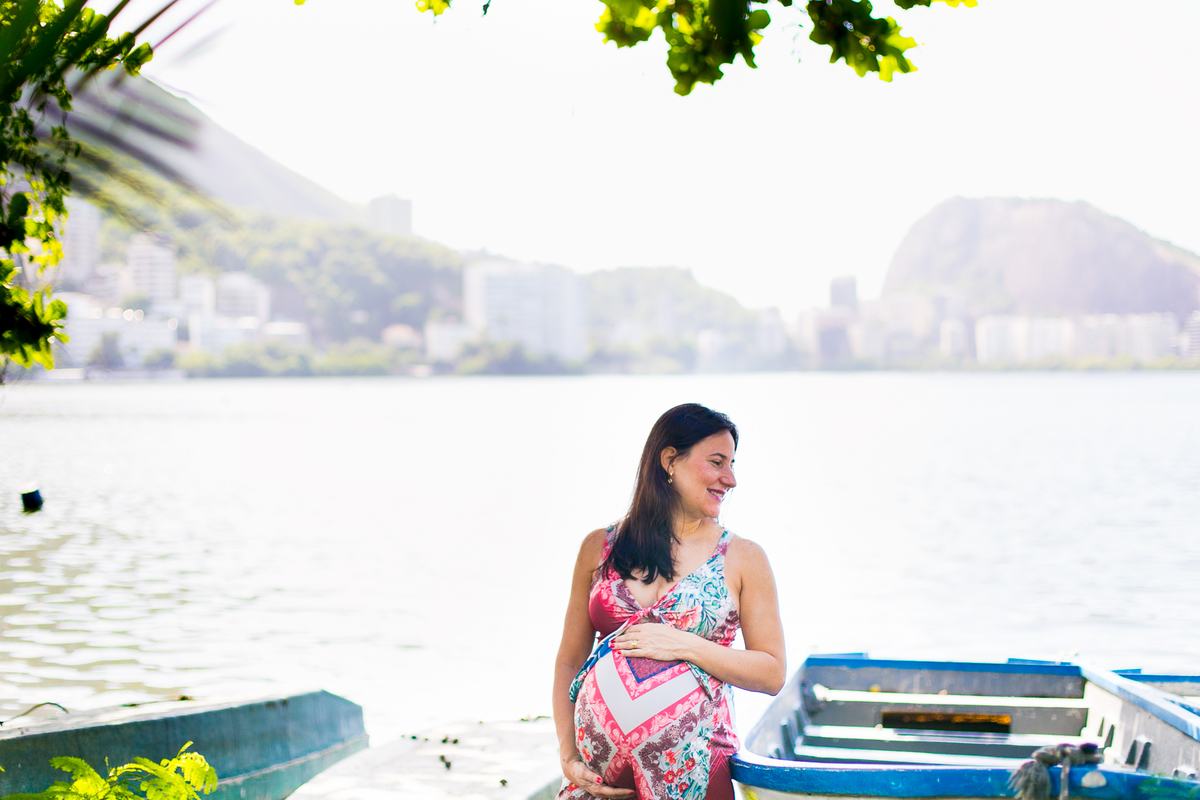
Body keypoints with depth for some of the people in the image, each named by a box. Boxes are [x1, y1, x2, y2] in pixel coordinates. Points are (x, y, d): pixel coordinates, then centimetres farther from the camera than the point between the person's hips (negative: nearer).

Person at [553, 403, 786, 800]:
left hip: (690, 765, -1)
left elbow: (773, 674, 1)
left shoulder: (743, 558, 3)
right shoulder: (600, 547, 7)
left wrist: (685, 647, -10)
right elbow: (569, 661, 10)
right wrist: (568, 756, -1)